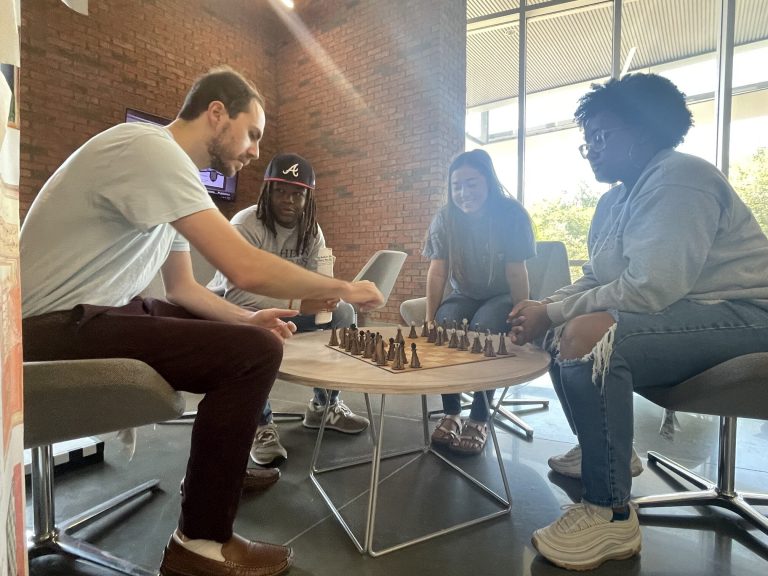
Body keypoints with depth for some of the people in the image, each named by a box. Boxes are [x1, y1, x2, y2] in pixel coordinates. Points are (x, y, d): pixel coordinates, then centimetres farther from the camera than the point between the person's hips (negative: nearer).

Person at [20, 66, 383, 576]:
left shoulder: (169, 169, 11)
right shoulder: (151, 149, -19)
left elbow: (182, 288, 12)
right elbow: (246, 268, -30)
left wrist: (247, 318, -3)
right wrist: (343, 289, -16)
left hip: (93, 313, 10)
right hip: (55, 325, -10)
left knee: (245, 333, 13)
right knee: (257, 351, -22)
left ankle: (225, 466, 27)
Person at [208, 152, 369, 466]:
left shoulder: (311, 229, -4)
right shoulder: (245, 226, -23)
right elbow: (236, 293, -33)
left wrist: (326, 297, -32)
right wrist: (297, 305, -42)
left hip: (284, 308, 6)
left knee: (342, 312, -13)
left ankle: (324, 405, 1)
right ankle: (260, 423, -17)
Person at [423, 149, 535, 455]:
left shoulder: (511, 214, -15)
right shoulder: (444, 218, -8)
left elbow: (516, 273, -16)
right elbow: (437, 272, -11)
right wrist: (430, 319, -16)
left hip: (501, 296, -2)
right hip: (464, 295, 3)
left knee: (483, 331, -32)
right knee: (444, 328, -28)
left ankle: (479, 419, -16)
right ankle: (451, 413, -11)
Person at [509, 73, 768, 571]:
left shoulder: (678, 178, -16)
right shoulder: (616, 200, 12)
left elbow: (651, 289, -28)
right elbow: (595, 283, 12)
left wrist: (551, 315, -20)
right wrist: (544, 310, -6)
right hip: (681, 316, 10)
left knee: (585, 337, -31)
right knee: (564, 332, 12)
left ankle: (611, 515, -16)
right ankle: (610, 451, 21)